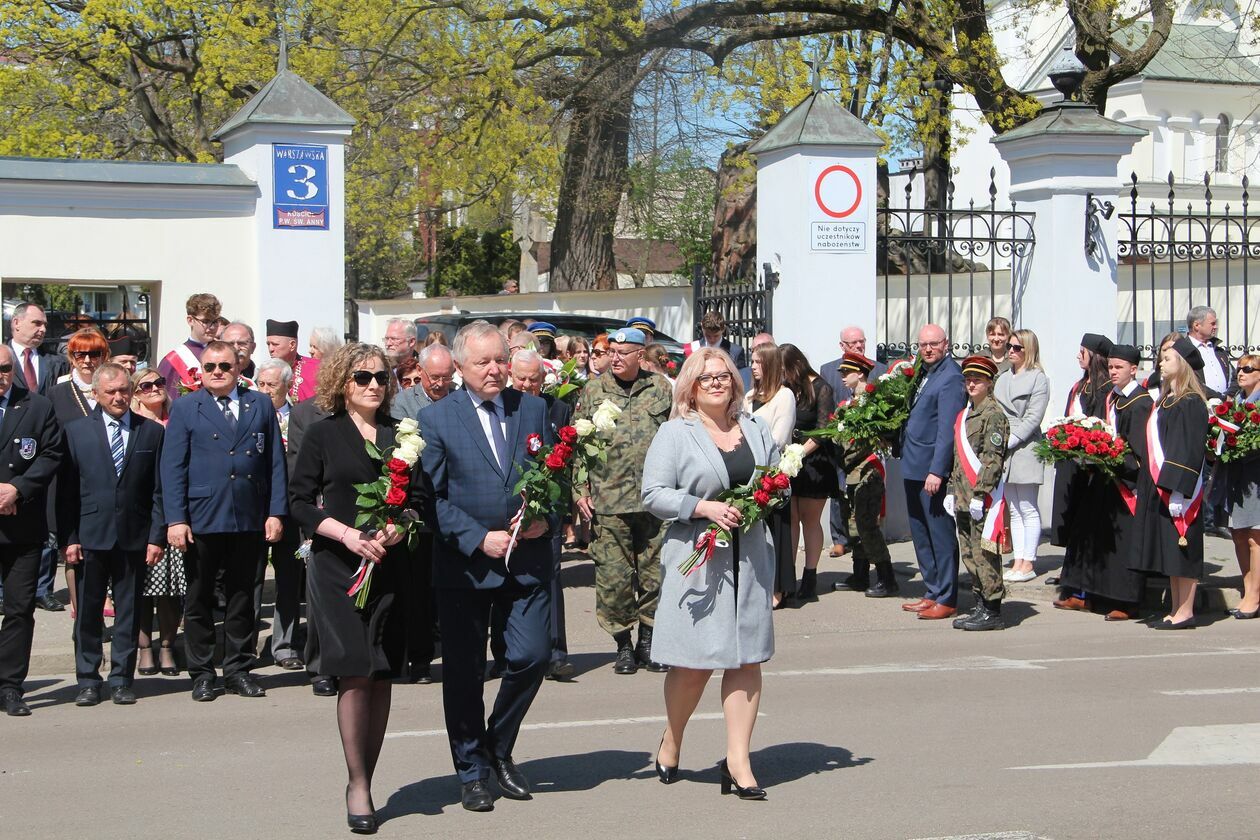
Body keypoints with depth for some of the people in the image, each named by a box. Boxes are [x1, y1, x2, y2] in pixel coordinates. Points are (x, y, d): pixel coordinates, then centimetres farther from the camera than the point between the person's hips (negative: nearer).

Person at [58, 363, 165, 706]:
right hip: (90, 536, 0)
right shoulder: (76, 431, 5)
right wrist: (68, 537, -5)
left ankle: (122, 680, 13)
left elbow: (159, 491, 4)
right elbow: (66, 490, 2)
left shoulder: (152, 432, 6)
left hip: (134, 537, 0)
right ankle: (88, 681, 14)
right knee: (87, 612, 5)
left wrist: (156, 536, -3)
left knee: (128, 611, 5)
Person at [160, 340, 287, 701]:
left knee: (242, 598, 9)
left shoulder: (260, 405, 10)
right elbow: (172, 468, -1)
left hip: (249, 520, 2)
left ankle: (238, 670, 18)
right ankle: (201, 674, 14)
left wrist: (276, 512, 0)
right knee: (199, 600, 5)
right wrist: (175, 519, -10)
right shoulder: (185, 409, 4)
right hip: (202, 519, -2)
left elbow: (276, 463, 8)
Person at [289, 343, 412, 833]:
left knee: (381, 676, 2)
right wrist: (347, 534, -12)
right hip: (337, 567, -3)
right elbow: (301, 502, 1)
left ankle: (364, 781, 12)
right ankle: (357, 785, -1)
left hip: (390, 567, 3)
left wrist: (398, 529, -10)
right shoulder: (324, 435, 4)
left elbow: (419, 498, 11)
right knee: (355, 673, -10)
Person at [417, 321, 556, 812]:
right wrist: (479, 540, -13)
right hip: (464, 563, -2)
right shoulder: (436, 418, -1)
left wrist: (548, 519, -6)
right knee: (464, 672, 4)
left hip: (528, 558, 2)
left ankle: (500, 748, 20)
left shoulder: (533, 409, 8)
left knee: (532, 656, -6)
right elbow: (433, 496, -5)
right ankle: (472, 771, 20)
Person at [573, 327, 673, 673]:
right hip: (608, 500, -1)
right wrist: (580, 491, -1)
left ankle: (647, 641, 19)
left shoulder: (661, 390, 7)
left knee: (655, 573, 5)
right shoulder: (593, 391, 5)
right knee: (613, 577, -1)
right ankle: (623, 644, 12)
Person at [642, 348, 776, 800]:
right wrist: (704, 508, -18)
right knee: (693, 663, -1)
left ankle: (738, 760, 5)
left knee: (747, 658, 1)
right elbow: (653, 494, -7)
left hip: (750, 556, 4)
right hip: (697, 559, -4)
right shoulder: (675, 433, -2)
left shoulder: (756, 428, 13)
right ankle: (671, 744, 24)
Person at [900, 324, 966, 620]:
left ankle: (945, 600, 4)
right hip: (913, 468, 9)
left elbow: (947, 429, -19)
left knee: (940, 534, -2)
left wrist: (936, 471, -22)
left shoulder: (950, 377, -14)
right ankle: (932, 593, 25)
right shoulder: (922, 373, 14)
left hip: (934, 469, -9)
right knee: (921, 535, 15)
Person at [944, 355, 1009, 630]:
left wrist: (979, 495, -19)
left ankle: (992, 612, -1)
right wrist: (953, 491, 17)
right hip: (964, 499, 9)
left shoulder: (993, 414, -9)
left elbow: (992, 458, -16)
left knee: (984, 553, -6)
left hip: (984, 498, -9)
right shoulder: (964, 414, 17)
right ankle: (980, 605, 19)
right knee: (969, 553, 12)